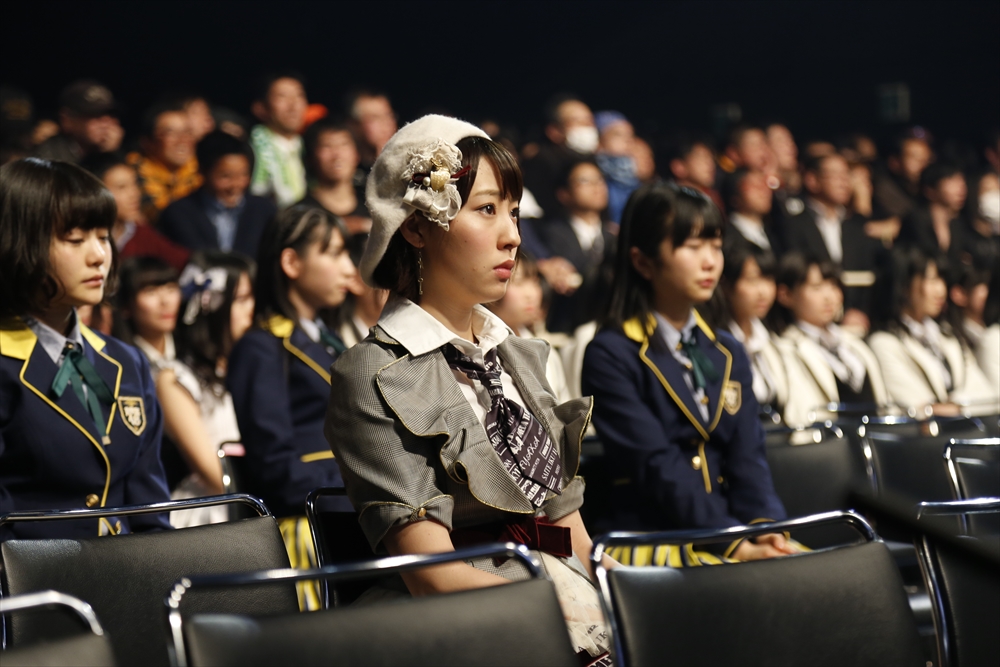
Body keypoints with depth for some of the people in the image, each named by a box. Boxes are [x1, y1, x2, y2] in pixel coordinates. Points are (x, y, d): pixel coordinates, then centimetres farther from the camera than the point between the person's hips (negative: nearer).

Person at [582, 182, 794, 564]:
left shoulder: (728, 355, 19)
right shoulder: (611, 355, -3)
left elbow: (747, 461, 9)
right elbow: (658, 469, -11)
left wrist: (767, 530, -12)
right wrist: (737, 546, -20)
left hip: (731, 529, 6)